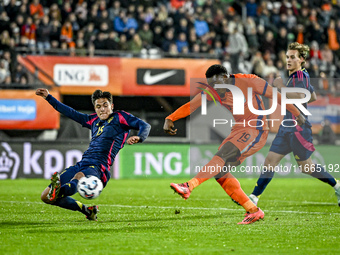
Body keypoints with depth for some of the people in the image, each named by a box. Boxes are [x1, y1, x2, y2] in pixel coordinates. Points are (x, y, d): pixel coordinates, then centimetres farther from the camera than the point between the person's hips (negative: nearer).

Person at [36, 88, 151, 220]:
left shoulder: (119, 117, 9)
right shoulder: (94, 120, 26)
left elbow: (145, 126, 0)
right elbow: (71, 113, 37)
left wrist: (138, 137, -23)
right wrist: (48, 97, 39)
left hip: (98, 168, -7)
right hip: (81, 165, 8)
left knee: (78, 178, -42)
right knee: (45, 196, 2)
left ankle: (59, 191, -73)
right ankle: (87, 210, 12)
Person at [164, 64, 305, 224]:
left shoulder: (248, 82, -13)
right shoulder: (213, 91, 2)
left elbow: (277, 96, -3)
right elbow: (190, 106, -3)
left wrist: (297, 114, 5)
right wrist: (170, 119, -20)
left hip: (256, 131, -8)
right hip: (239, 130, 8)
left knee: (222, 155, -27)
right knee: (220, 172, -6)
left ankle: (188, 187, -39)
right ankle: (253, 211, -2)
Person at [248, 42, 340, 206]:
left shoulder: (300, 76, -14)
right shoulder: (296, 76, 15)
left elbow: (299, 97, -31)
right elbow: (313, 97, 26)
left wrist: (281, 87, -26)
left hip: (298, 129, -9)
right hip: (287, 128, 9)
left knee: (306, 167, 2)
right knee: (270, 161, 1)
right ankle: (254, 197, -1)